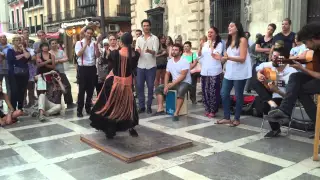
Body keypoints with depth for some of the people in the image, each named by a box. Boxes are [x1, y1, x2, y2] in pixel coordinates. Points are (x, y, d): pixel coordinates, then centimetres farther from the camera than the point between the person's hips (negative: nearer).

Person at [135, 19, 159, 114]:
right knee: (139, 86, 3)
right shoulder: (139, 39, 11)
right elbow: (137, 52, 4)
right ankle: (141, 106, 12)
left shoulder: (154, 38, 1)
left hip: (151, 66, -3)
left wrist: (150, 51, -32)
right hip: (140, 66, 3)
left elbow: (155, 52, -10)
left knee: (150, 87, 3)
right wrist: (137, 51, -20)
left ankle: (149, 106, 13)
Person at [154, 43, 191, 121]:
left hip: (185, 82, -7)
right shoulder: (169, 61, 7)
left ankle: (176, 113, -37)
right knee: (159, 88, -2)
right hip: (174, 83, 8)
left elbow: (183, 76, -22)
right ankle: (161, 109, -8)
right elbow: (167, 74, 9)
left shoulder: (184, 61, -15)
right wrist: (166, 86, -7)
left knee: (180, 92, -39)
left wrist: (172, 84, -25)